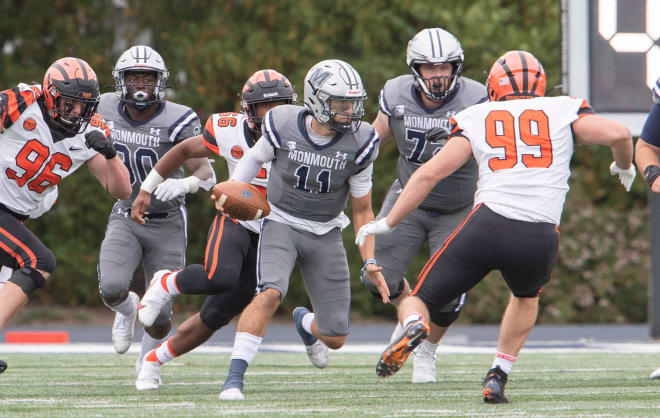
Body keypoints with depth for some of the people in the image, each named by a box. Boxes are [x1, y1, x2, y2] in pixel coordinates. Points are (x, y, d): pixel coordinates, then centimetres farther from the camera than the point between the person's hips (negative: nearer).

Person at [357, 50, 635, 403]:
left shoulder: (476, 118, 16)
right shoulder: (563, 111, 16)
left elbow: (429, 174, 10)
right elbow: (617, 134, 3)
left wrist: (387, 223, 19)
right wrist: (623, 167, 25)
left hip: (488, 225, -1)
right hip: (540, 239, 1)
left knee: (417, 302, 12)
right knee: (527, 296, 36)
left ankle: (414, 326, -24)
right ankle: (497, 376, 20)